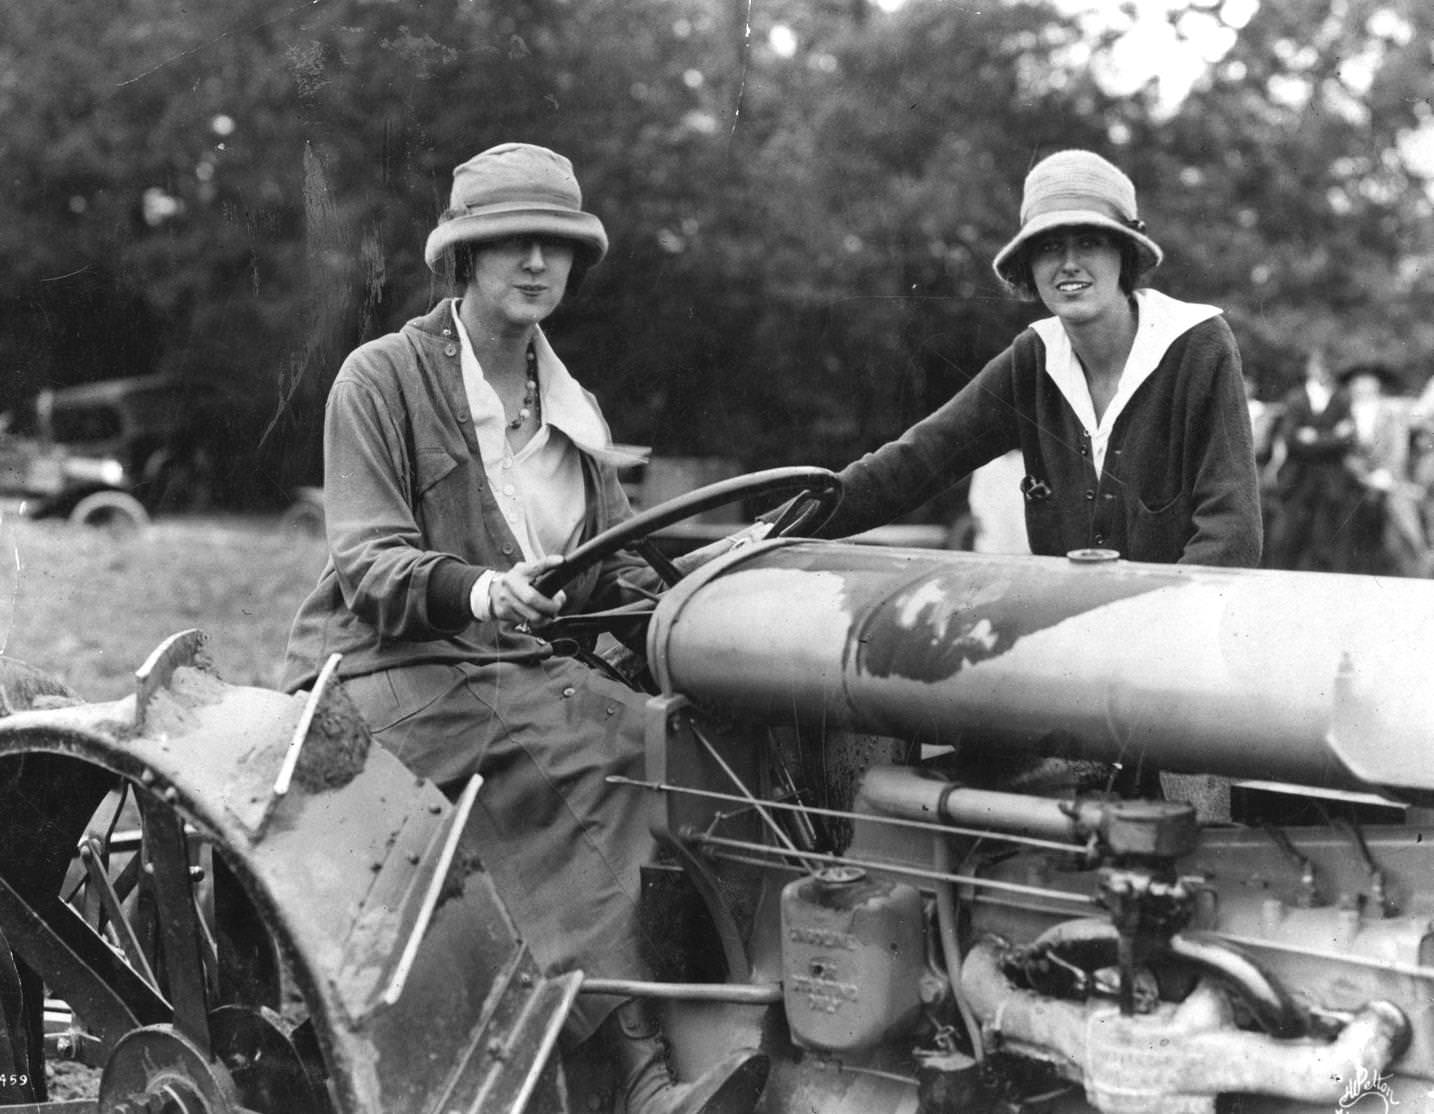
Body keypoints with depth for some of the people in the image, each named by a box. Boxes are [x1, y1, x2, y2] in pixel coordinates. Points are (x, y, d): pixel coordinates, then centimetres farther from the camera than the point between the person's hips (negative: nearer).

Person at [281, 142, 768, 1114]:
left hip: (523, 666, 6)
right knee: (588, 753, -33)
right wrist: (474, 590, -31)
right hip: (388, 667, -5)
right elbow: (366, 563, -11)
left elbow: (619, 571, 15)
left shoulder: (573, 411, 18)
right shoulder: (382, 378, -2)